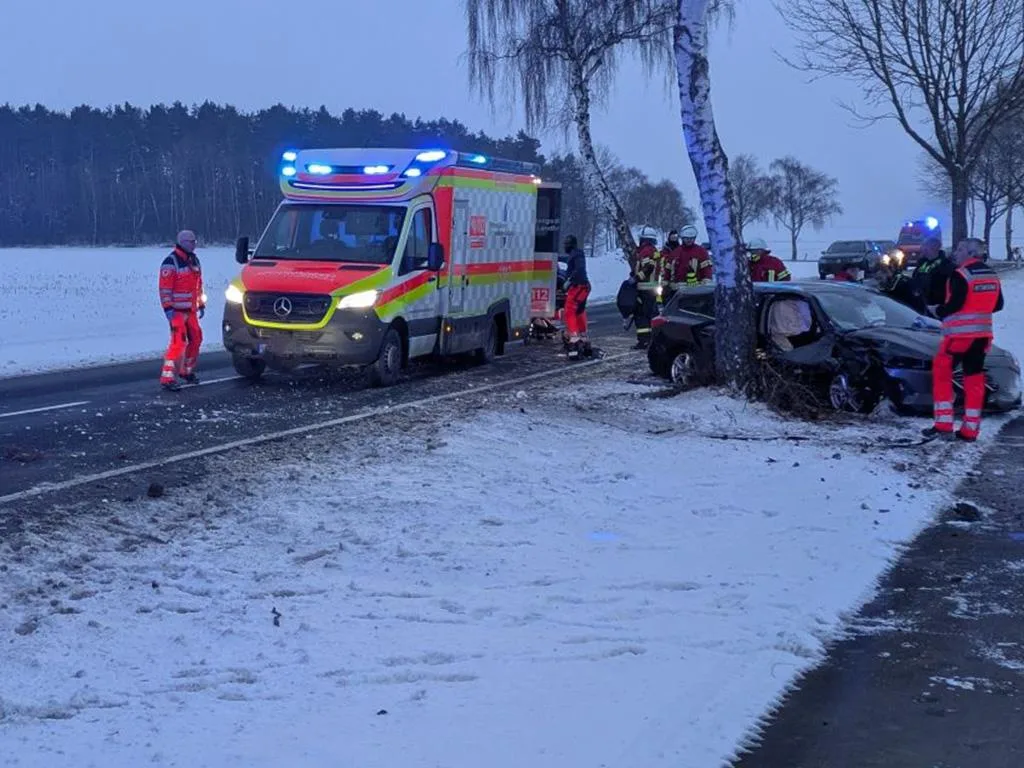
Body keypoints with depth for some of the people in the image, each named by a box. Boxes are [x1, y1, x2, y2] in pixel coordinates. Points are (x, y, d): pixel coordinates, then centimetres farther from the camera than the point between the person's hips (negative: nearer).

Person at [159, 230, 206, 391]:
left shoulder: (194, 260, 14)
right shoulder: (171, 263, -12)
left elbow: (198, 284, 24)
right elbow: (164, 288, -16)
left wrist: (201, 304, 21)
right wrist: (168, 308, -21)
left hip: (191, 310, 8)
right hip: (177, 310, -8)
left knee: (196, 338, 14)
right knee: (178, 342, -16)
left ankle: (187, 370, 32)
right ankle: (167, 378, -15)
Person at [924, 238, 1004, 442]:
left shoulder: (961, 275, -13)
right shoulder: (991, 274, 11)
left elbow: (955, 304, -20)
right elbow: (998, 305, 15)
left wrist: (938, 311, -2)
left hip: (960, 332, -7)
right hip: (982, 332, 7)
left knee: (942, 372, 3)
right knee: (974, 377, 9)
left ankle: (943, 423, -3)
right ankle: (970, 429, 8)